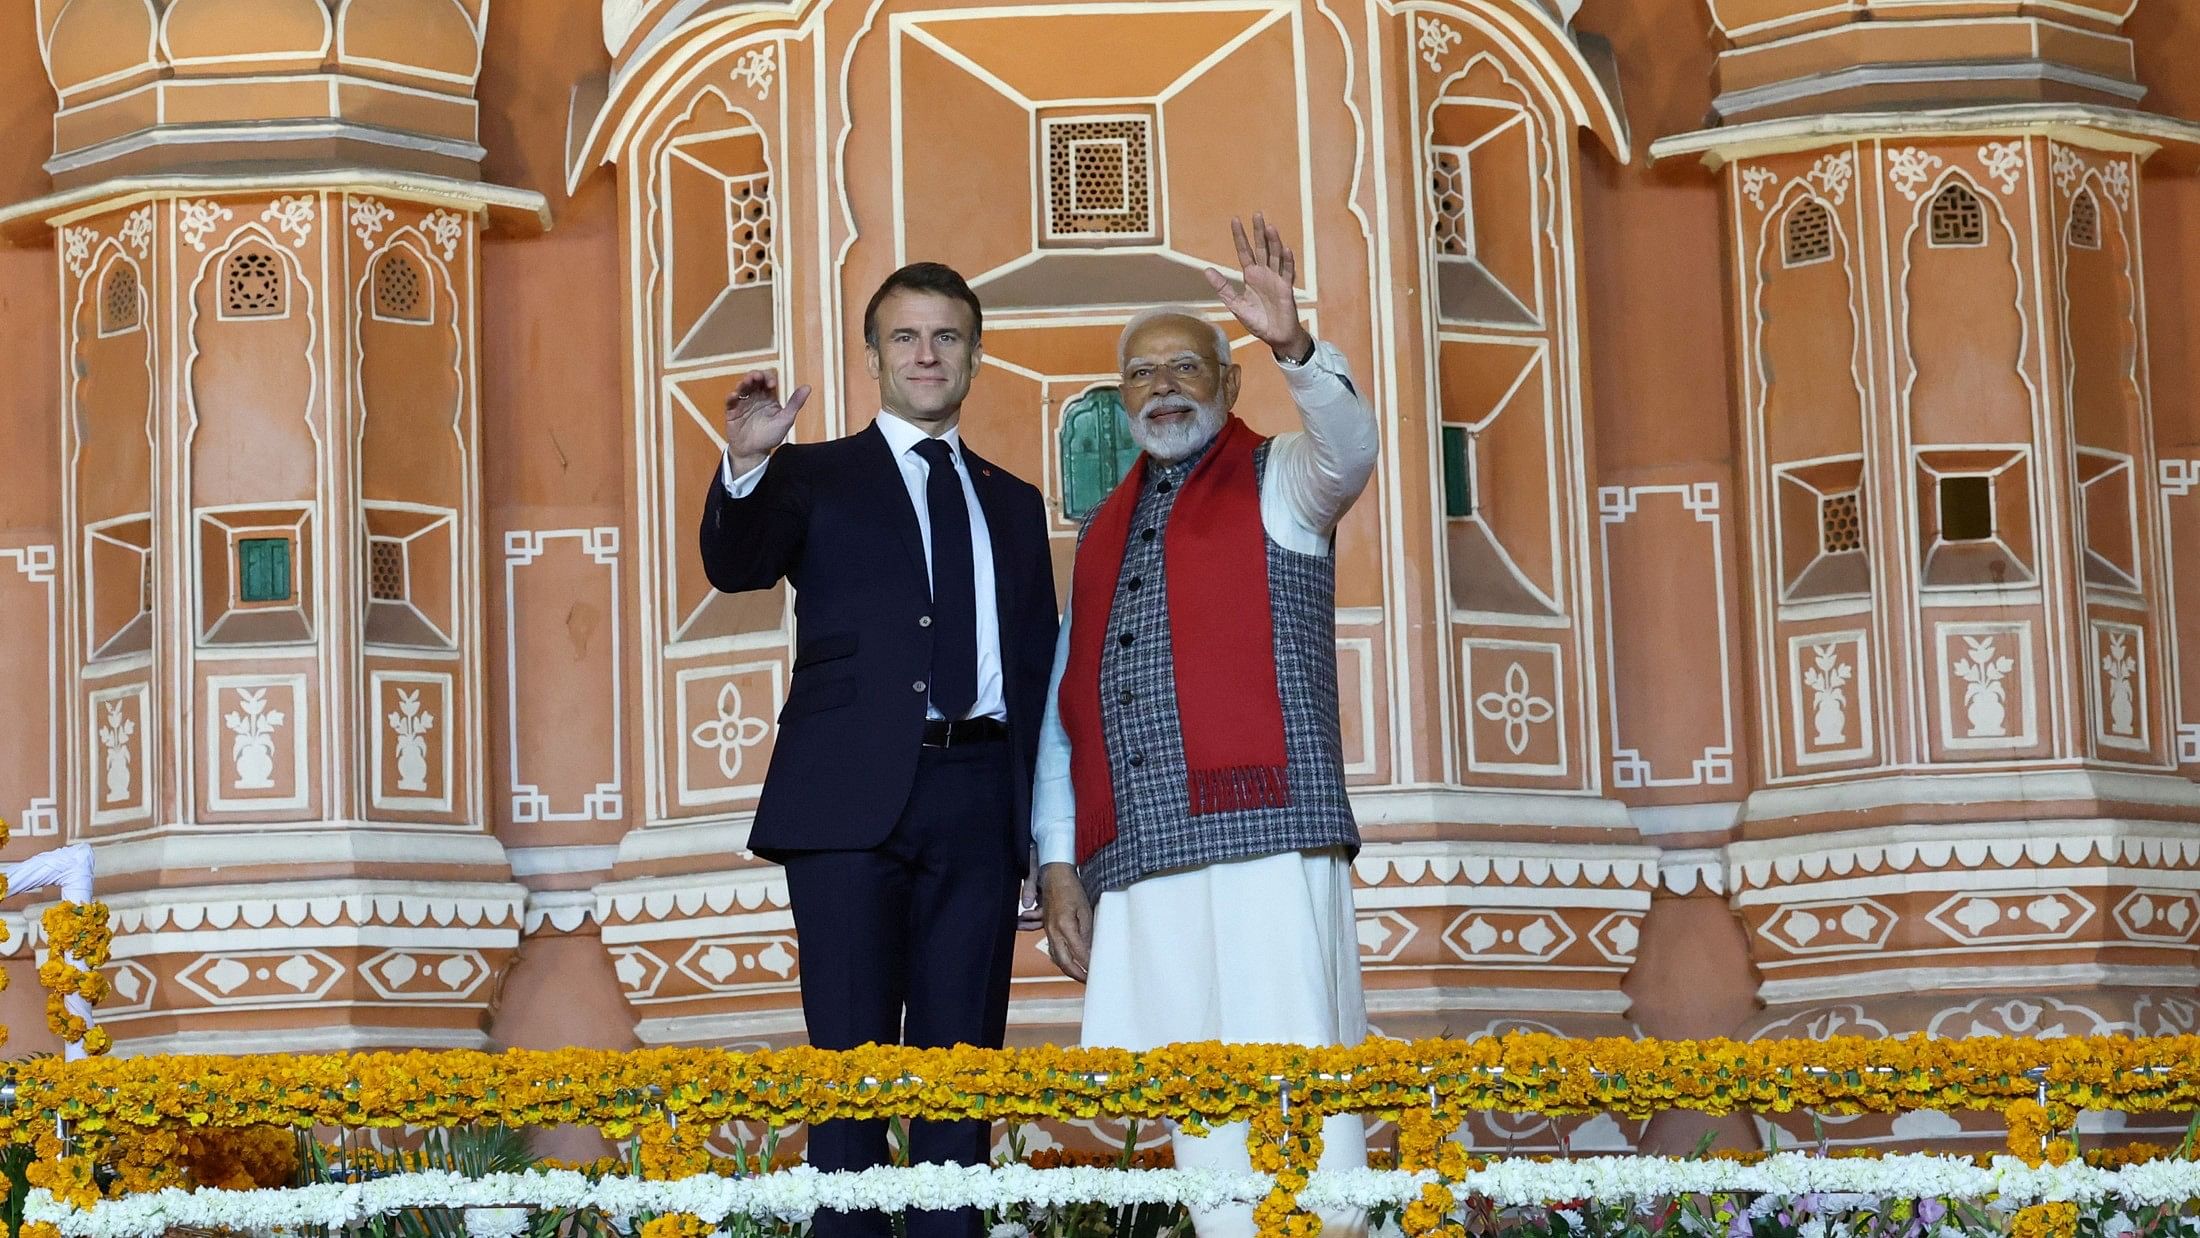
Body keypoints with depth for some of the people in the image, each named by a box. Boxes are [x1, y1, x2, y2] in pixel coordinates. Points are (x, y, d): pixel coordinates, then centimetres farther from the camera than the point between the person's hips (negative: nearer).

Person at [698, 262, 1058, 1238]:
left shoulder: (1013, 504, 22)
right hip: (853, 794, -3)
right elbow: (735, 567, -8)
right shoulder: (816, 476, 12)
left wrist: (1045, 826, 7)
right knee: (852, 1061, -4)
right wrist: (746, 467, -29)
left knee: (961, 1057, 2)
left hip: (978, 800, 3)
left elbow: (1040, 667, 18)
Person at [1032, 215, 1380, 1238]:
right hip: (1135, 865, 5)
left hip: (1263, 843, -5)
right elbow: (1065, 702, 19)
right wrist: (1058, 863, 10)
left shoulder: (1277, 482, 10)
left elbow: (1349, 447, -14)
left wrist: (1291, 346, -33)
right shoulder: (1104, 530, 23)